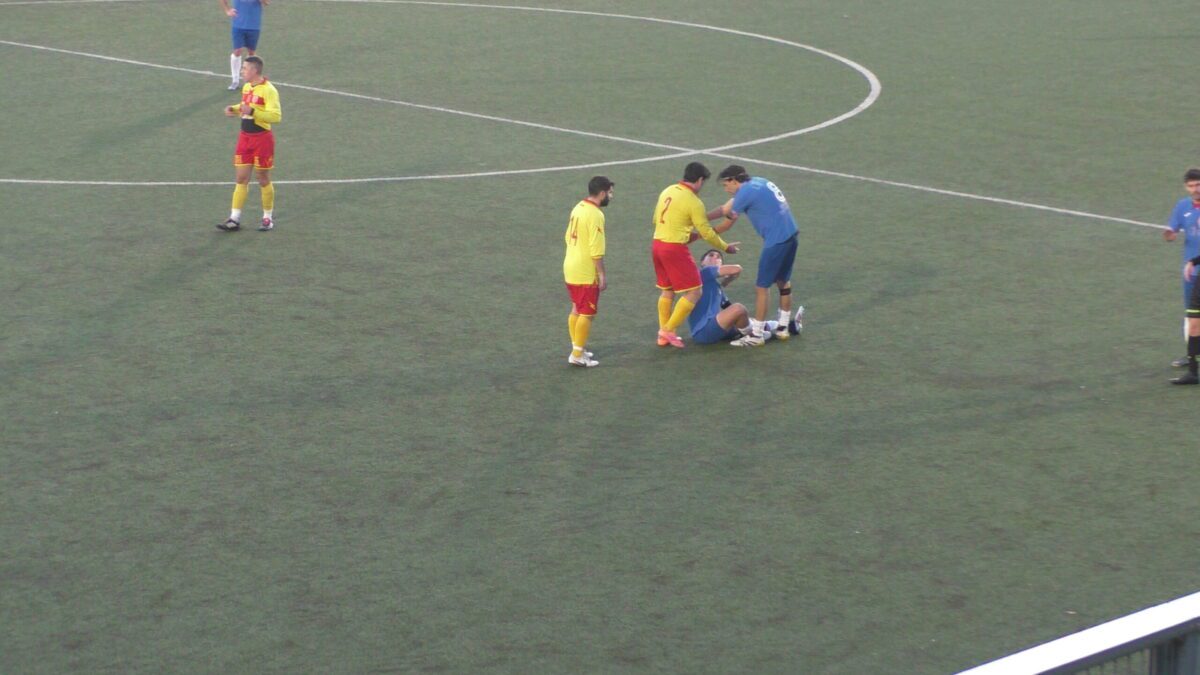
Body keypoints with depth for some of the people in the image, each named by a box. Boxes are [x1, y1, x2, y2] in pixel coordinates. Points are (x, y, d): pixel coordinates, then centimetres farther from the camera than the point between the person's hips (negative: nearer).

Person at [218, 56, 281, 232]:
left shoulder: (268, 90, -16)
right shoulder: (246, 87, 10)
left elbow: (276, 116, -23)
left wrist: (252, 111, -31)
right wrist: (235, 109, 6)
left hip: (262, 138, -7)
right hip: (245, 137, 7)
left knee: (264, 180, 4)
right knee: (241, 178, 6)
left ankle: (268, 218, 18)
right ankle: (235, 219, 8)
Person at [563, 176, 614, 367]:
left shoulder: (578, 208, 7)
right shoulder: (595, 215, -20)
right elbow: (596, 249, -22)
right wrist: (602, 275, -17)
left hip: (570, 268, 9)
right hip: (586, 273, -9)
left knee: (576, 310, 18)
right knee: (587, 314, -1)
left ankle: (577, 349, 26)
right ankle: (578, 355, 0)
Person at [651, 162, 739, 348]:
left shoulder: (668, 191, 8)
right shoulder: (694, 202, -13)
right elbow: (707, 233, -7)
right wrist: (725, 247, 9)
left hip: (657, 244, 8)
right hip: (675, 249, -8)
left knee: (666, 291, 20)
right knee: (693, 293, 0)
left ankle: (663, 335, 24)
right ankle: (669, 330, -2)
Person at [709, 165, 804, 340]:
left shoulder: (745, 192, -11)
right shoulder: (758, 182, 16)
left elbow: (727, 224, -2)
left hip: (776, 241, -9)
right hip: (790, 234, 9)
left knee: (762, 287, 0)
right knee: (782, 282, 20)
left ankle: (756, 334, 5)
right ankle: (784, 327, 28)